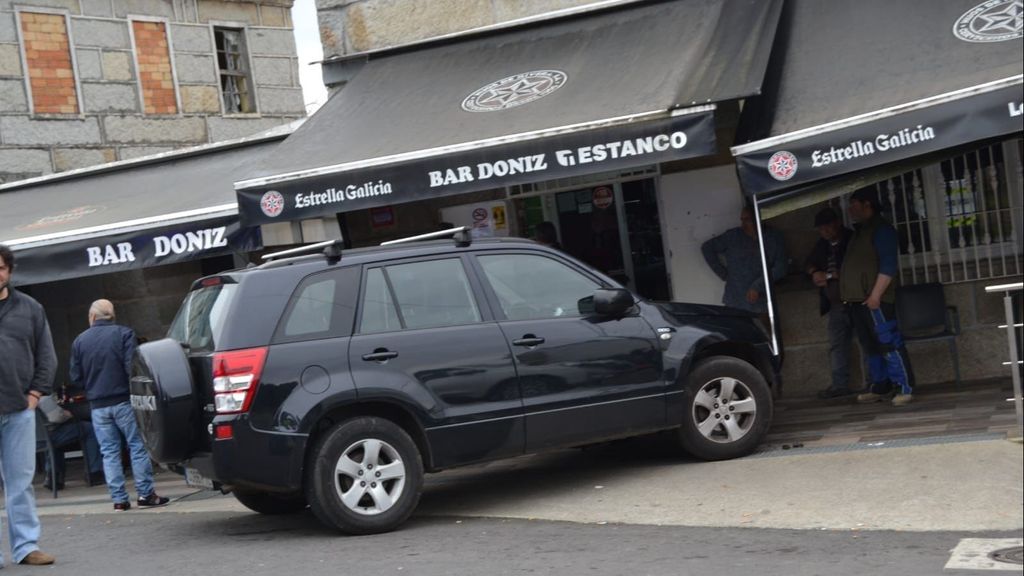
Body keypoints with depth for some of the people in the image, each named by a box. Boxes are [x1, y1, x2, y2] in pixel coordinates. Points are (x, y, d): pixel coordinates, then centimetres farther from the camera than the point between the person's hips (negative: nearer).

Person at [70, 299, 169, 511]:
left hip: (97, 405, 3)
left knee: (109, 452, 7)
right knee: (137, 446, 3)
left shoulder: (79, 341, 6)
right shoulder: (124, 334, -5)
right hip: (123, 401, -3)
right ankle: (145, 493, 2)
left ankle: (119, 499, 7)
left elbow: (76, 377, 7)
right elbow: (131, 367, -13)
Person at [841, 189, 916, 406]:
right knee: (871, 347, 11)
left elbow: (888, 265, -16)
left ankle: (905, 388, -8)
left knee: (889, 344, -9)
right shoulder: (860, 231, 21)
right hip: (857, 299, 9)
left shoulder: (881, 229, -8)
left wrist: (876, 294, -22)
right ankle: (879, 388, 17)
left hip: (874, 300, -9)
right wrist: (848, 296, 16)